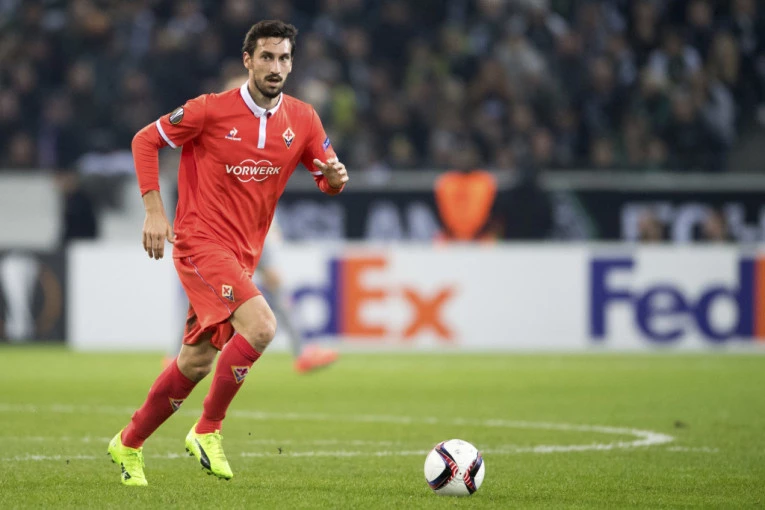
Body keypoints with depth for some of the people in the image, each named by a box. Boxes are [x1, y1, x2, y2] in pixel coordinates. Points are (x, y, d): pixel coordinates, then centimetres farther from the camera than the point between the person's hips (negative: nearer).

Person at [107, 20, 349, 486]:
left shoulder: (302, 120, 2)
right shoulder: (212, 110, -12)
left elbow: (327, 176, 11)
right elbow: (145, 140, -3)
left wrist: (335, 178, -15)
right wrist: (155, 211, -11)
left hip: (243, 253, 6)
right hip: (201, 241, -6)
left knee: (195, 363, 12)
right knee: (261, 325, -26)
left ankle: (129, 444, 29)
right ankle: (208, 430, -12)